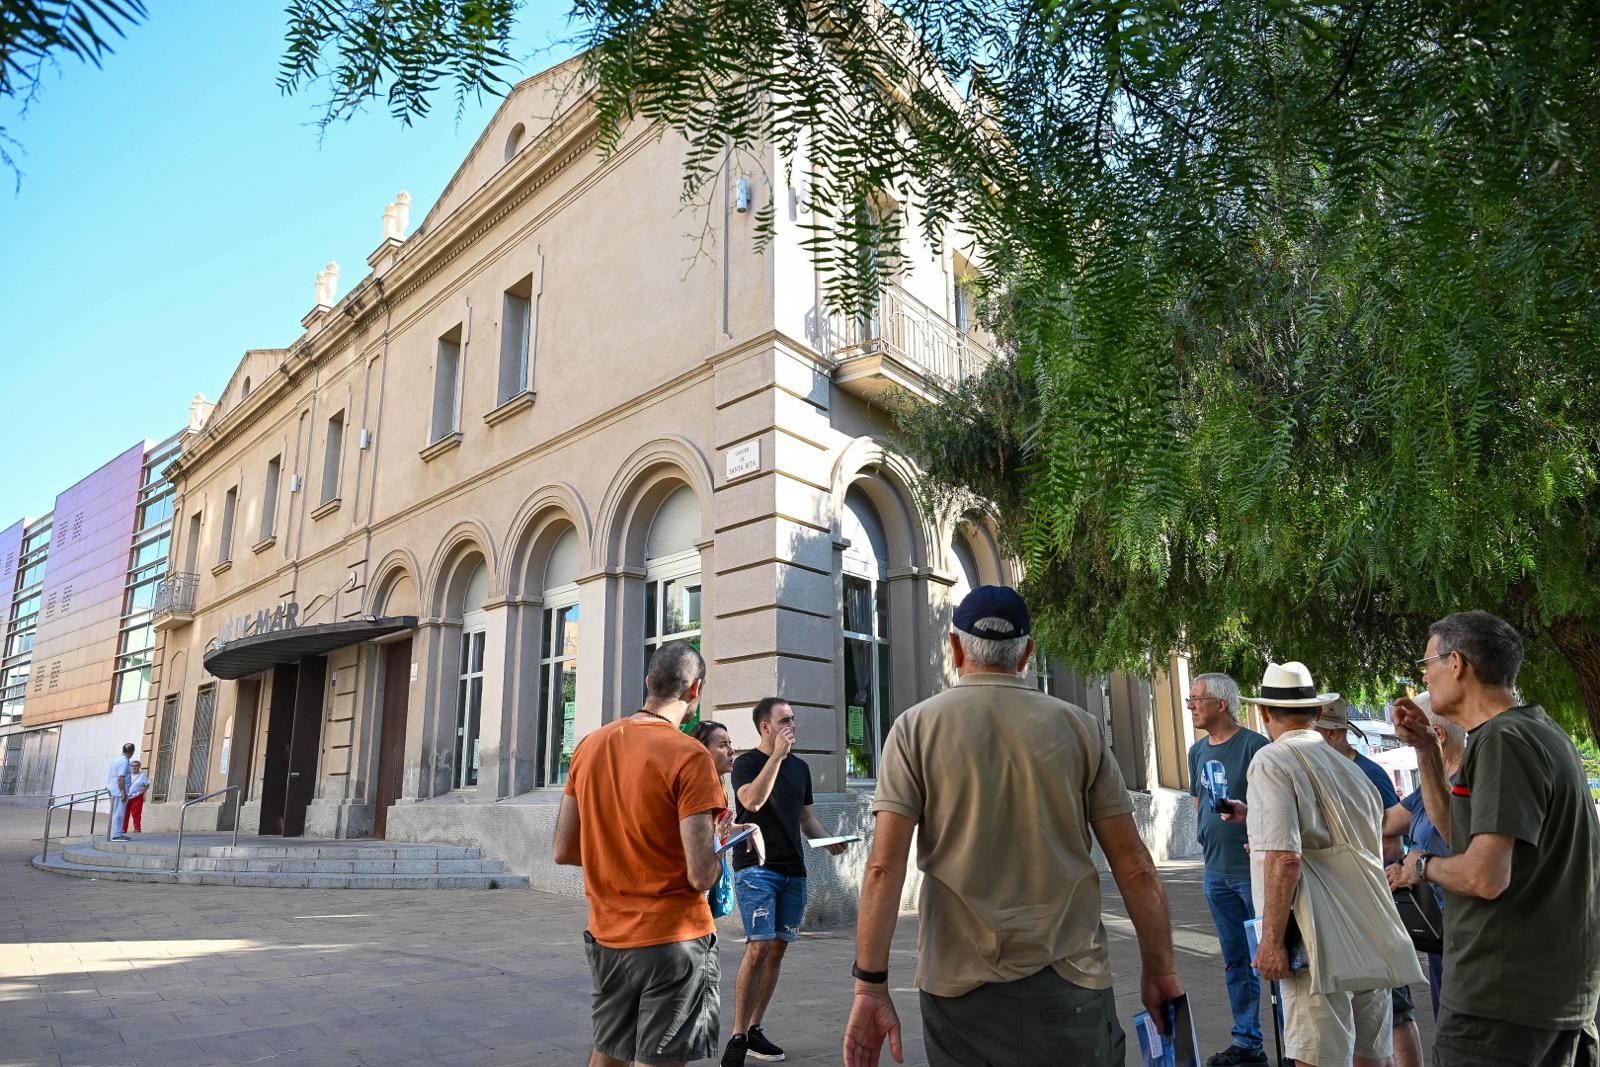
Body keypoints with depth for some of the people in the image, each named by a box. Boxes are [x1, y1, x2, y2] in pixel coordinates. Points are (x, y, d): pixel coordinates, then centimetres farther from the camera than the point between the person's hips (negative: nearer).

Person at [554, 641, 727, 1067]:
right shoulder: (689, 756, -18)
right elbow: (701, 875, -20)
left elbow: (564, 851, 5)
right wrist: (720, 853, 1)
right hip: (672, 940, -6)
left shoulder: (590, 745, 1)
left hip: (605, 938, 6)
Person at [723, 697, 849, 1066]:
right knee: (759, 948, -15)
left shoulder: (800, 767, 14)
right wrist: (777, 756, -23)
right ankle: (738, 1036, -5)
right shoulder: (746, 763, -4)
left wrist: (829, 840, 2)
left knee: (778, 949, 8)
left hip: (793, 870, 6)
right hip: (756, 867, -6)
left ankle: (754, 1029, 21)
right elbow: (752, 801, -23)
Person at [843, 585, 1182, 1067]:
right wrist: (1159, 970, 11)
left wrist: (871, 985, -6)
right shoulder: (1079, 727, -1)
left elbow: (884, 867, -10)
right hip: (1069, 979, 1)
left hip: (960, 985, 0)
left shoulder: (916, 727, -4)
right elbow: (1135, 867, 1)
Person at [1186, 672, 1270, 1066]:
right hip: (1217, 871, 7)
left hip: (1253, 869, -7)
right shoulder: (1197, 751, 10)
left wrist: (1243, 813, -25)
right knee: (1235, 960, 15)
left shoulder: (1254, 745, -11)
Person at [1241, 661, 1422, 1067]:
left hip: (1321, 943, -8)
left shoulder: (1272, 761, -8)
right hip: (1374, 942, 8)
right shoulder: (1350, 767, 14)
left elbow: (1285, 857, -18)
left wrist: (1272, 940, -14)